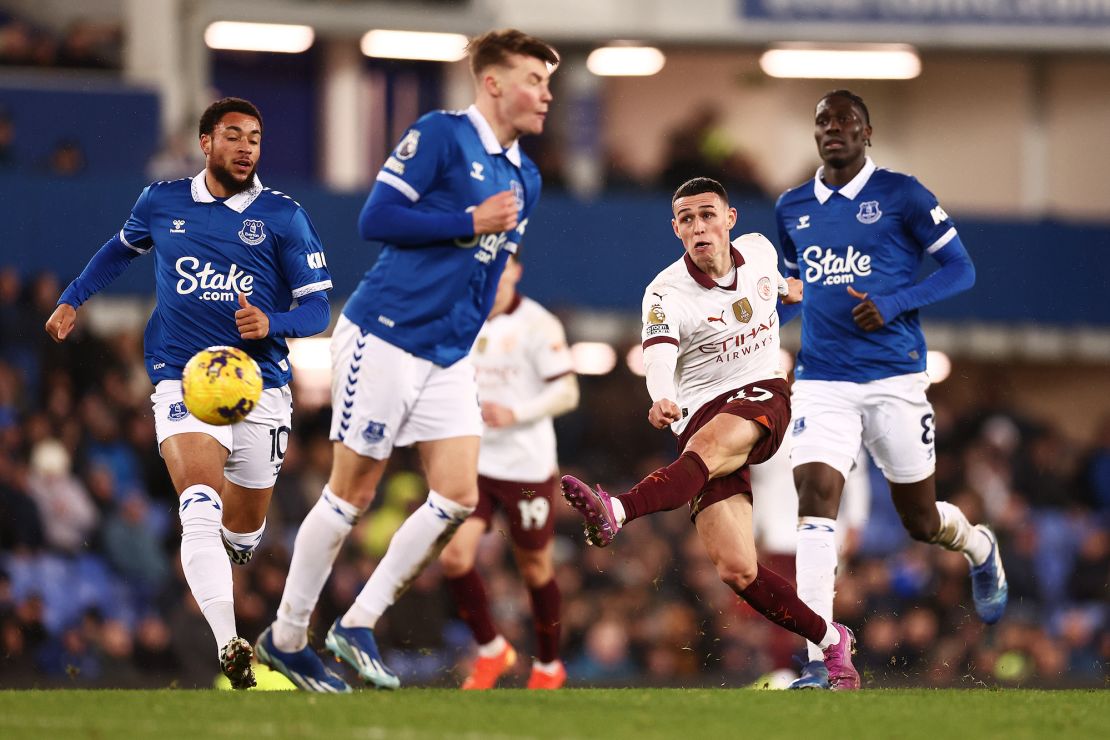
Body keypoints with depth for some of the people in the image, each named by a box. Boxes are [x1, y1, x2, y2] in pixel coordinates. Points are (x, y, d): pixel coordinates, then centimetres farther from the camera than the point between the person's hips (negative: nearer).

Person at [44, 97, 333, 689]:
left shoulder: (283, 216, 0)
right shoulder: (162, 203, 6)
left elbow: (317, 307, 0)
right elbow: (122, 248, 29)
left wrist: (272, 323, -20)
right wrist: (72, 300, 23)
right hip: (183, 381, -1)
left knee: (244, 530, 12)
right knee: (201, 508, -25)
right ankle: (228, 646, -39)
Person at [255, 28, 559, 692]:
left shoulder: (526, 179, 13)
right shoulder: (441, 135, -10)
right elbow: (376, 219, -16)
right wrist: (473, 223, -17)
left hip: (449, 357, 7)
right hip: (384, 337, -7)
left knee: (458, 497, -5)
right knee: (353, 494, -2)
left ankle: (359, 625, 7)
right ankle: (286, 637, 12)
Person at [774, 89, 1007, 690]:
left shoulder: (900, 195, -2)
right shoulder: (792, 209, 12)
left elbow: (961, 269, -1)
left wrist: (892, 304, -15)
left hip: (894, 376, -3)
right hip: (821, 385, 3)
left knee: (921, 520, 9)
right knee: (813, 504, -17)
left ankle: (980, 548, 47)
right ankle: (817, 665, -20)